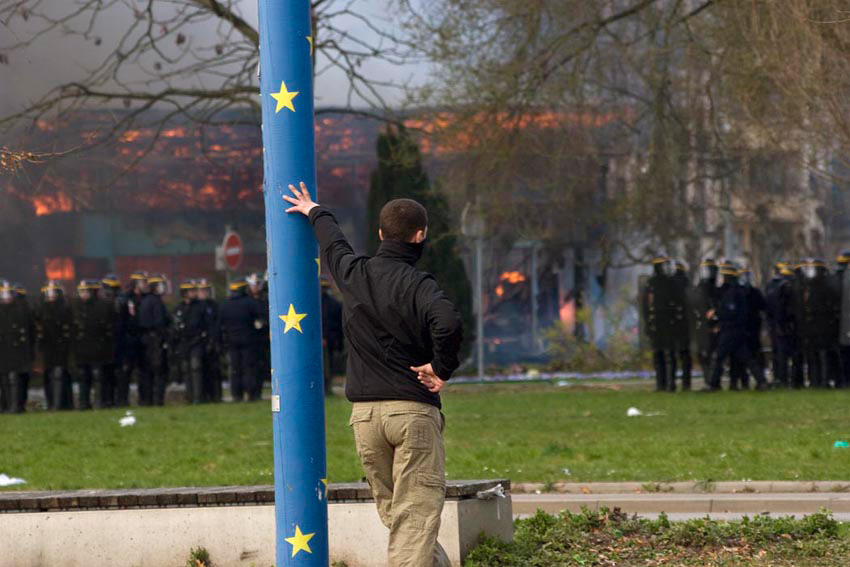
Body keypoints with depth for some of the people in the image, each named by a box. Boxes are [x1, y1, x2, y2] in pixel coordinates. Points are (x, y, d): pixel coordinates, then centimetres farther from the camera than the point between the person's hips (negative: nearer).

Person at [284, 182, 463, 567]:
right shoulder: (418, 285, -10)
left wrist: (316, 213, 50)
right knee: (416, 515, -7)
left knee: (393, 513, 14)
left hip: (364, 414, 5)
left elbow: (333, 245, 30)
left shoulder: (354, 274, 7)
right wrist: (442, 369, -12)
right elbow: (448, 325, -29)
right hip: (414, 410, -5)